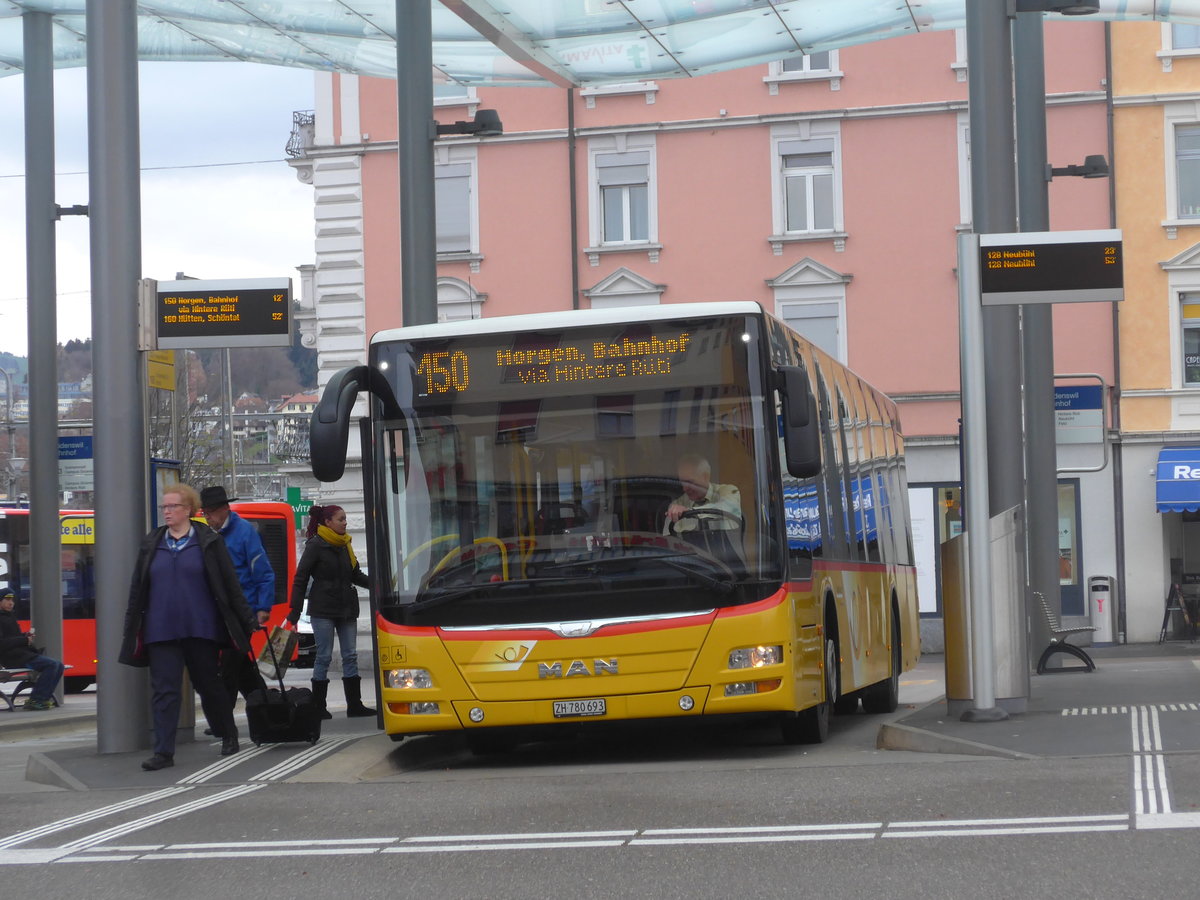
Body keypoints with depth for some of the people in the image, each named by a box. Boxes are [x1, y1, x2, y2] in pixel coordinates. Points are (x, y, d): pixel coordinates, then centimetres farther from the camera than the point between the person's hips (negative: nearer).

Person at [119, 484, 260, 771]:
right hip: (161, 630, 2)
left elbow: (229, 583, 1)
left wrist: (247, 620, 1)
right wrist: (132, 628, 9)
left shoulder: (208, 542, 0)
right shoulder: (151, 544, 9)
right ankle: (164, 752, -5)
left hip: (200, 628, -2)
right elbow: (137, 588, 11)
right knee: (164, 690, -4)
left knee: (209, 684, 10)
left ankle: (229, 736, 30)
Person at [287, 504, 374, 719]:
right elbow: (300, 578, -5)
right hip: (323, 609, -6)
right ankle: (318, 707, 3)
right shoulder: (316, 546, -7)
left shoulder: (345, 545, 13)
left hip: (346, 608, 6)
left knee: (350, 656, 4)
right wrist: (295, 609, -9)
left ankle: (354, 704, 7)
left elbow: (356, 575, 19)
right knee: (324, 656, -3)